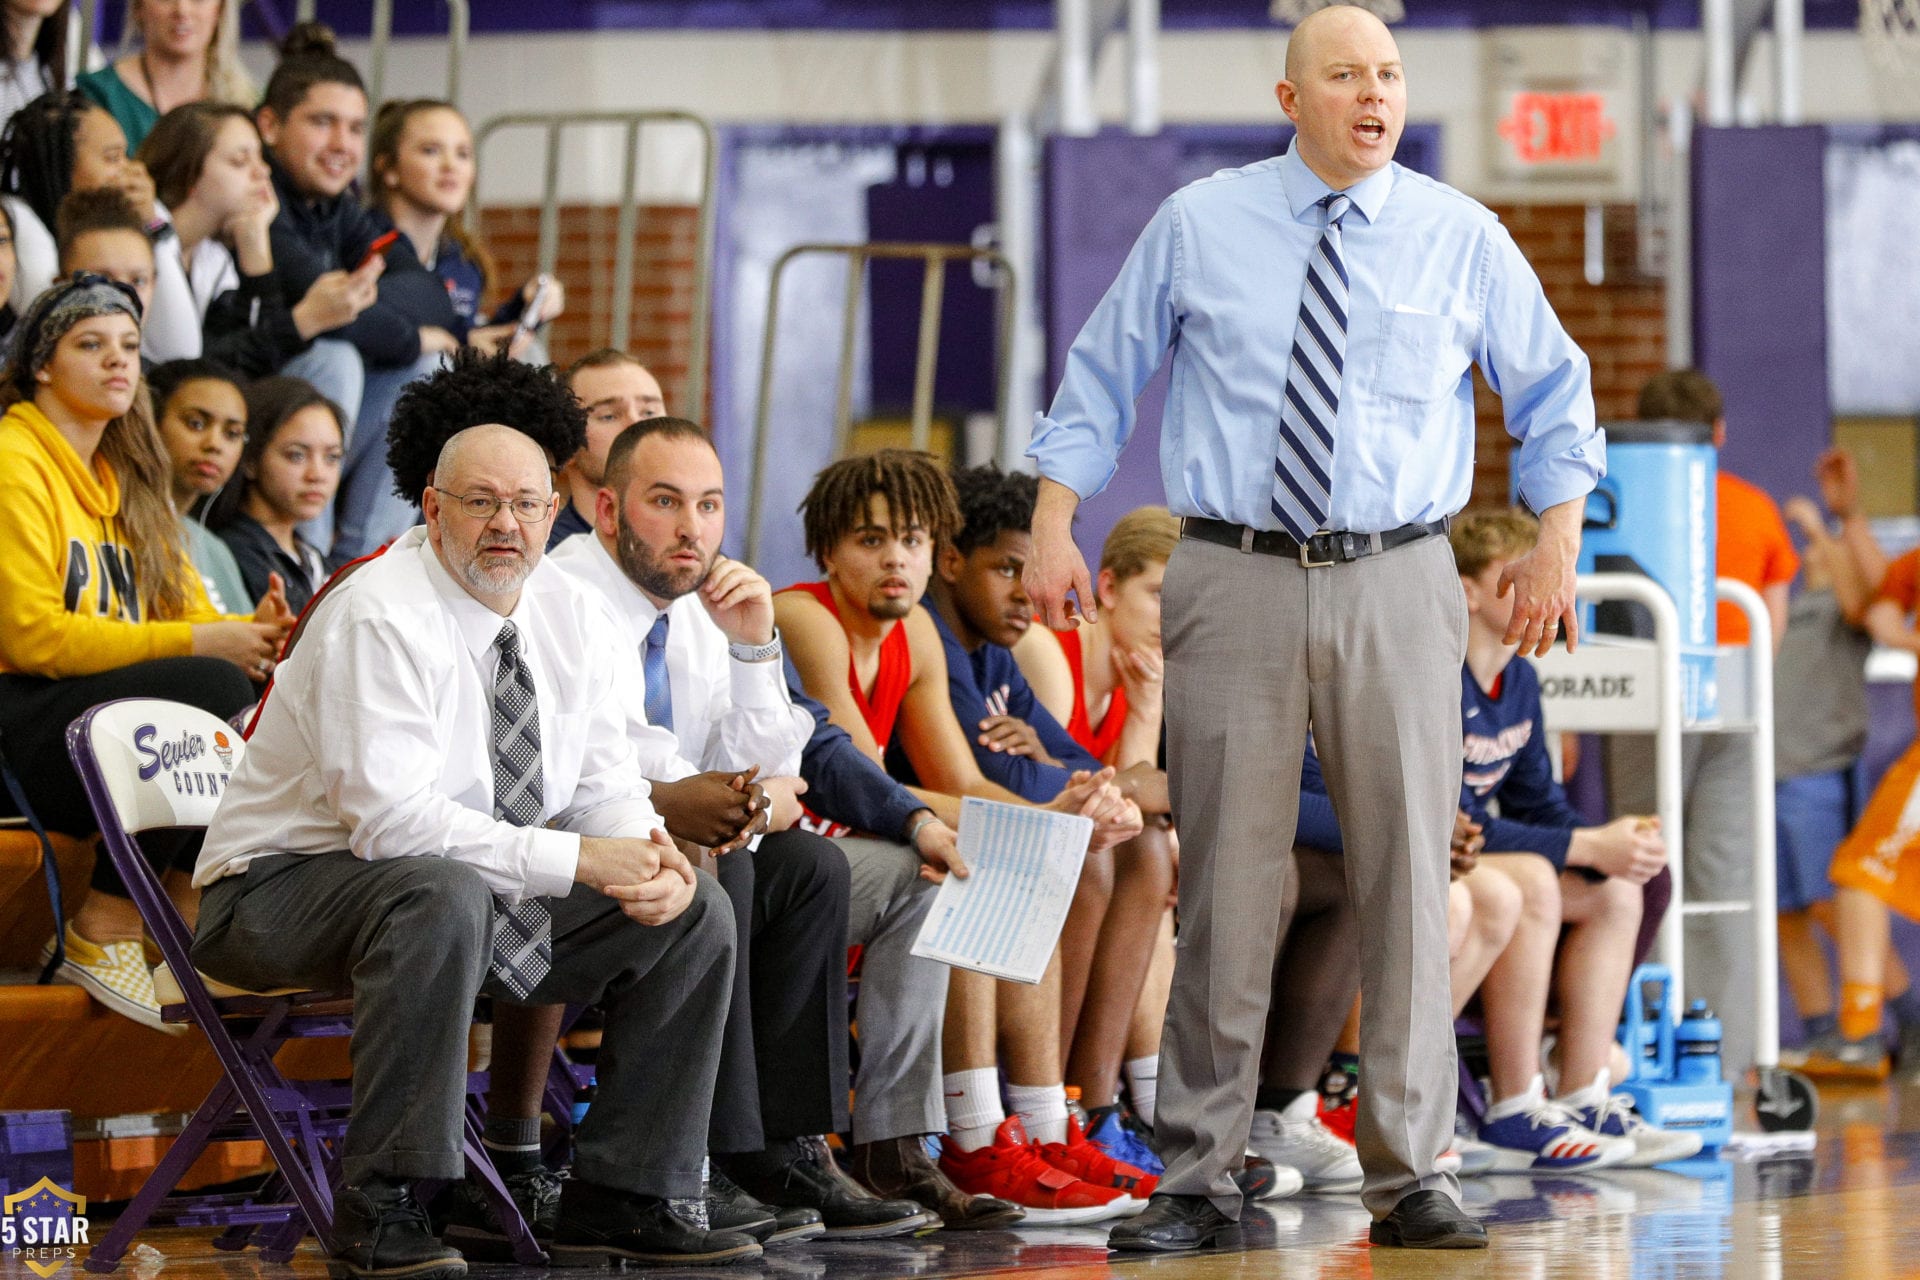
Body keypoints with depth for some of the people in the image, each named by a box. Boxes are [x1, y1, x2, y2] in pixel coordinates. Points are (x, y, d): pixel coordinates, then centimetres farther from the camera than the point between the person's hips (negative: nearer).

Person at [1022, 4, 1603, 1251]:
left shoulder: (1462, 239, 6)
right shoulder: (1198, 226, 4)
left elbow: (1555, 392, 17)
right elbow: (1100, 380, 12)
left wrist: (1558, 543, 9)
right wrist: (1053, 528, 4)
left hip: (1398, 587, 1)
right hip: (1235, 581, -1)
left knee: (1408, 876, -1)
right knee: (1227, 881, -1)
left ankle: (1410, 1173, 6)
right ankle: (1200, 1175, 6)